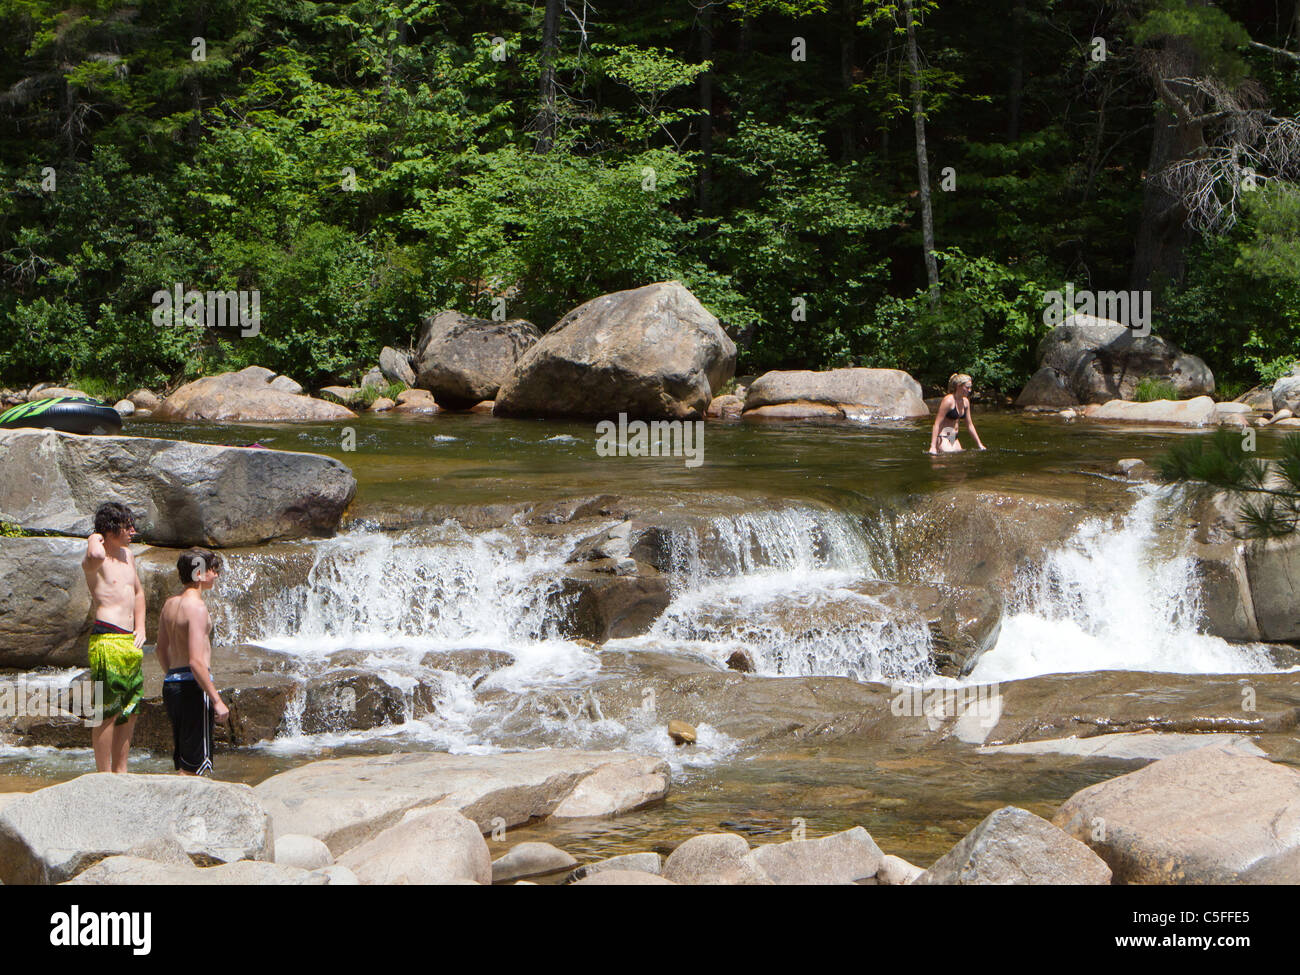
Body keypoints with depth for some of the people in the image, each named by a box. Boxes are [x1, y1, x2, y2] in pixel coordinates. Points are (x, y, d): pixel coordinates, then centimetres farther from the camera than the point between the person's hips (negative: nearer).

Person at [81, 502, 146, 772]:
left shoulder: (127, 554, 18)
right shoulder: (94, 562, -8)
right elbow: (96, 556, -36)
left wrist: (140, 627, 19)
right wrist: (94, 540, -13)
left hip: (130, 640, 9)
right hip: (107, 639, -9)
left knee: (131, 710, 13)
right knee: (108, 711, -9)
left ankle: (121, 771, 23)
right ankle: (104, 777, -5)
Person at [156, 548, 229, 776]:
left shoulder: (170, 604, 11)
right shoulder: (197, 607, -15)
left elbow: (161, 649, 21)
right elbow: (196, 661, -21)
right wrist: (217, 700, -19)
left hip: (171, 684, 9)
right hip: (193, 685, -9)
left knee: (182, 762, 15)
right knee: (194, 765, -5)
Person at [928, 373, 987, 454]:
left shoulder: (965, 402, 7)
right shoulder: (948, 401, -17)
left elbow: (970, 425, 17)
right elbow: (936, 424, -20)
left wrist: (979, 444, 18)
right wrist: (933, 446, -27)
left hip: (954, 438, 8)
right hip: (942, 438, -8)